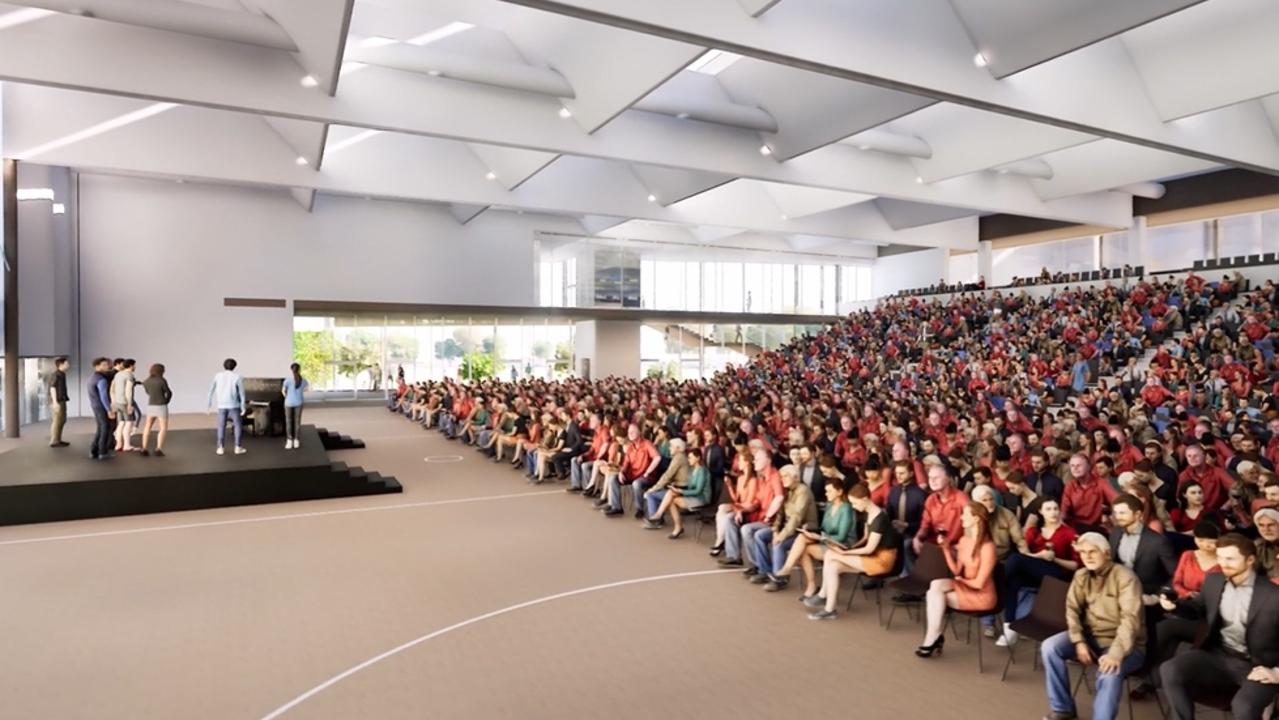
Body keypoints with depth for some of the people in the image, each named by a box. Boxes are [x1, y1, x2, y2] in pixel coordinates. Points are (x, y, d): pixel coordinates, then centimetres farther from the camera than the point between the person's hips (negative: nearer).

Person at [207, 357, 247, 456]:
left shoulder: (218, 376, 3)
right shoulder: (237, 377, -6)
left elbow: (211, 390, 6)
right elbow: (242, 393, -8)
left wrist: (210, 405, 13)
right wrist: (244, 408, -5)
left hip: (221, 405, 3)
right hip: (234, 405, -3)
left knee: (221, 426, 12)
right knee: (238, 425, 7)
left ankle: (220, 448, 7)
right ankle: (238, 447, 3)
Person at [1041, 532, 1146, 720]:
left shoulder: (1125, 577, -16)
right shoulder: (1081, 576, 3)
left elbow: (1130, 619, -26)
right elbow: (1072, 609, 0)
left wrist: (1116, 653, -37)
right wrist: (1079, 642, -16)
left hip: (1124, 644, -5)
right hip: (1091, 637, 5)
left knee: (1110, 672, -36)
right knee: (1049, 647, -15)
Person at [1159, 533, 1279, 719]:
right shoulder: (1214, 581, 4)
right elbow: (1198, 607, 21)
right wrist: (1175, 604, 0)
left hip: (1256, 667, -4)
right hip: (1219, 656, 5)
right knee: (1170, 669, -22)